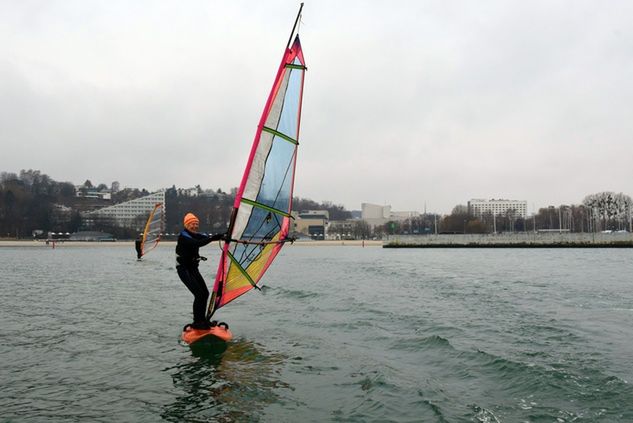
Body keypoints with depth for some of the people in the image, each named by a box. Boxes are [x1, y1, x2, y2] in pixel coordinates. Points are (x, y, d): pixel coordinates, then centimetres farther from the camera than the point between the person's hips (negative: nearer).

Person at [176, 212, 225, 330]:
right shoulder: (183, 236, -13)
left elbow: (208, 237, -2)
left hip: (193, 268, 8)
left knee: (205, 293, 5)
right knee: (198, 294, -14)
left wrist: (221, 236, -20)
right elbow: (197, 243, -31)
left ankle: (202, 319, 16)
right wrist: (212, 238, -38)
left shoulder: (196, 235, 12)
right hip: (183, 269, -8)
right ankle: (196, 322, -4)